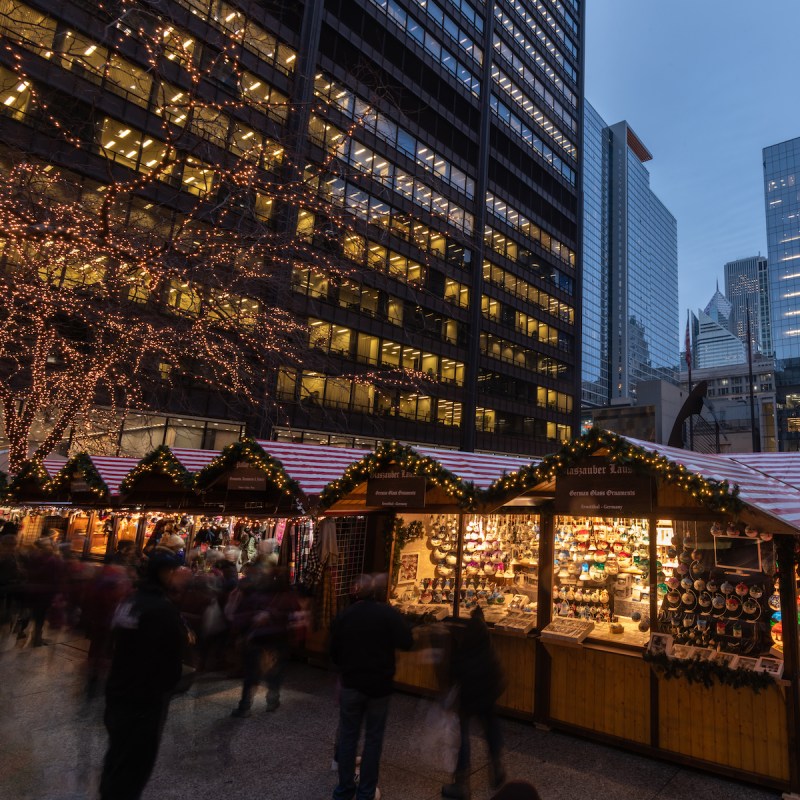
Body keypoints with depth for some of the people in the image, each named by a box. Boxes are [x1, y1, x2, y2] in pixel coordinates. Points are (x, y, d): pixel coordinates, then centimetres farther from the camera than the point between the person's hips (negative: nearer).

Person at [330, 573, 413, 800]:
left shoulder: (343, 616, -3)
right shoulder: (388, 613, -12)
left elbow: (334, 652, 4)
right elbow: (406, 643, -16)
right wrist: (386, 640, 4)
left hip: (351, 683, 2)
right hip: (379, 684, -2)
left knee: (348, 736, 13)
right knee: (373, 738, 10)